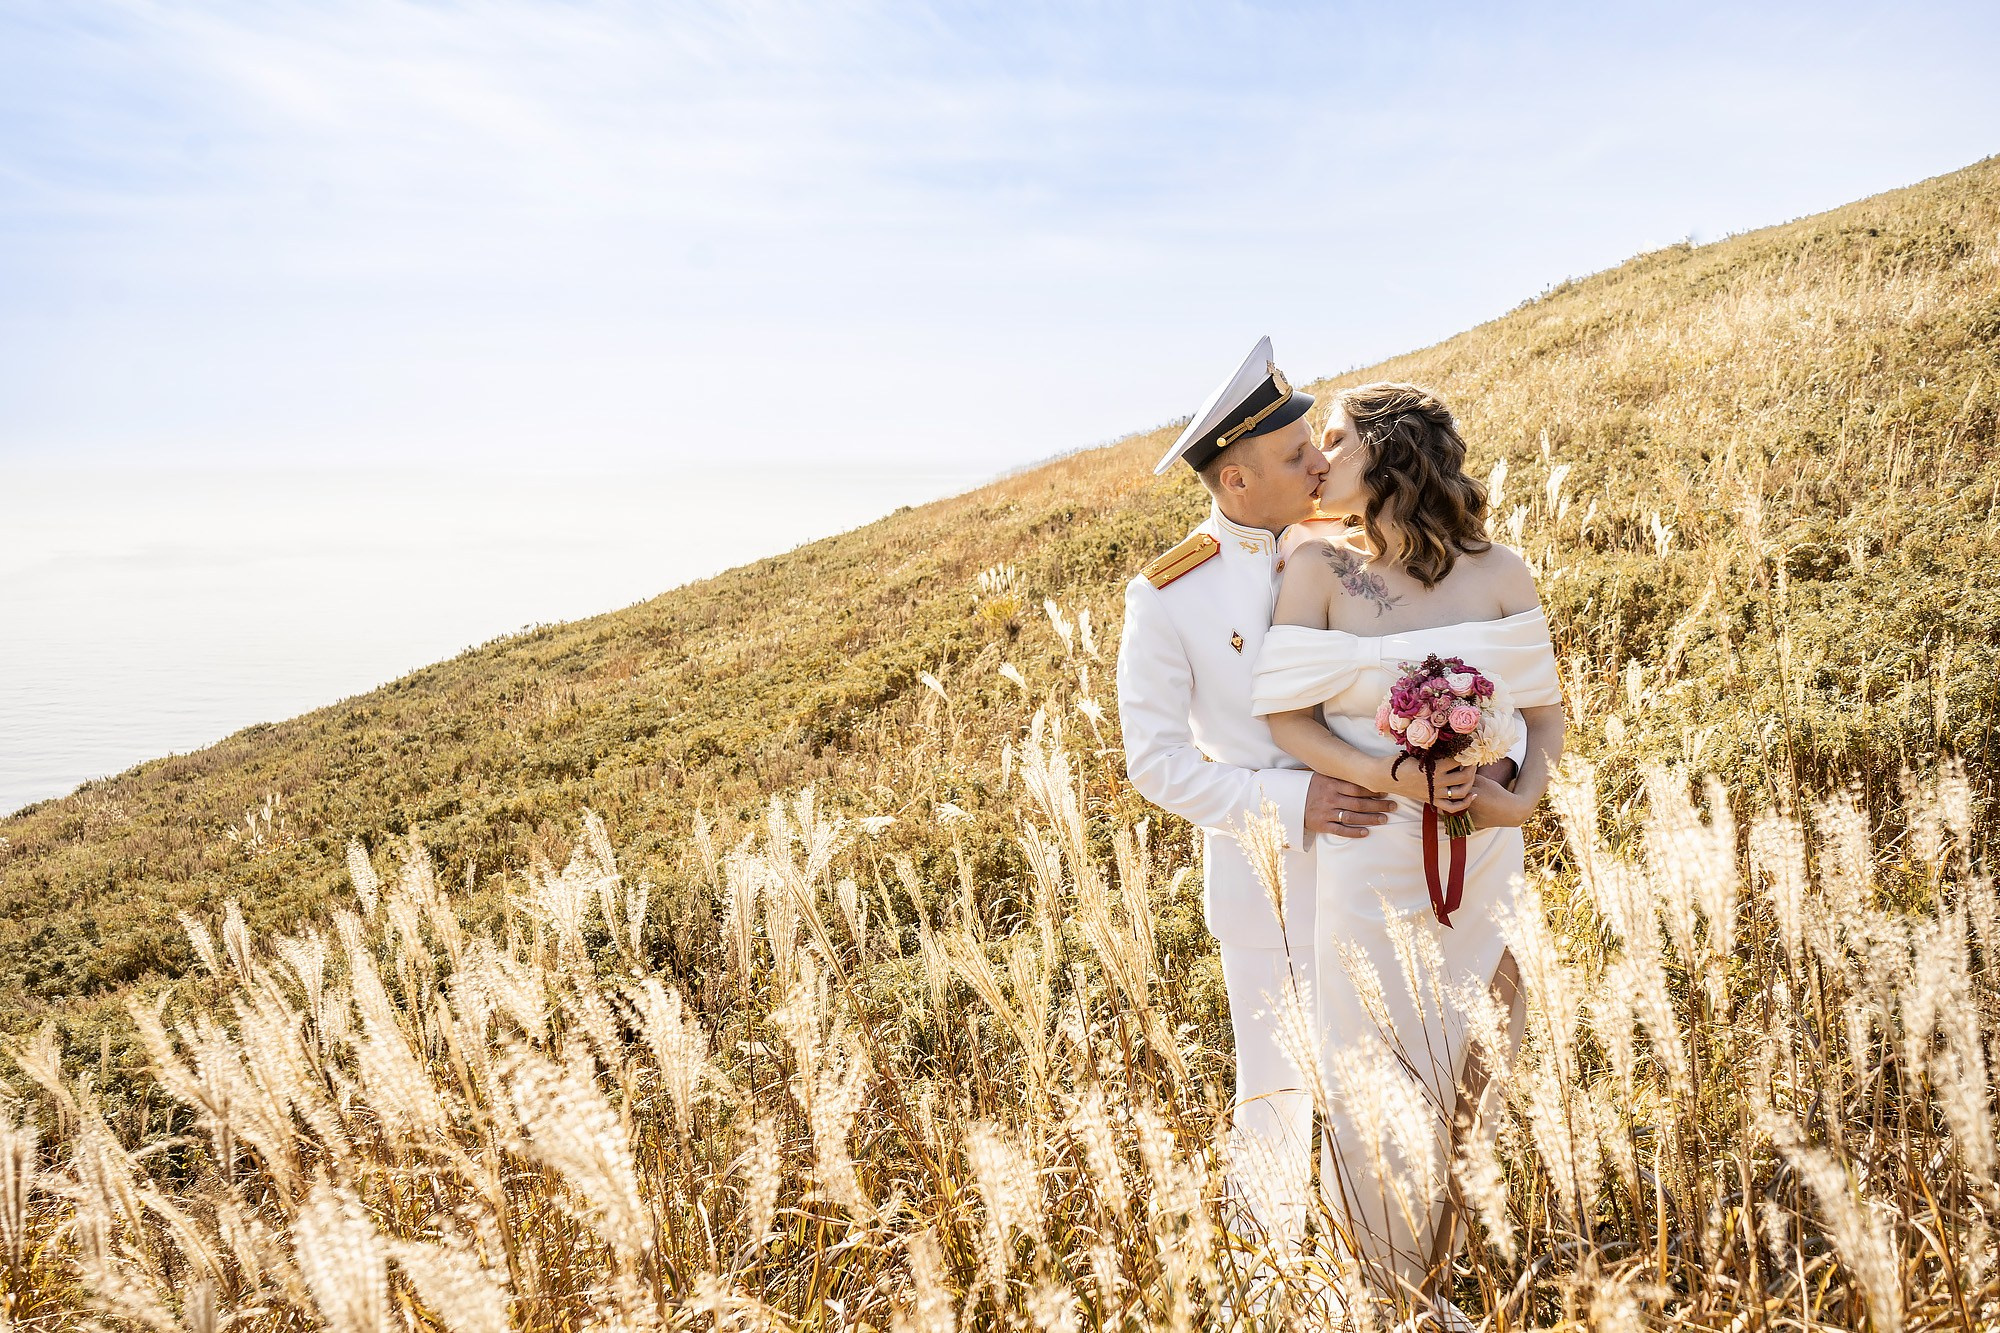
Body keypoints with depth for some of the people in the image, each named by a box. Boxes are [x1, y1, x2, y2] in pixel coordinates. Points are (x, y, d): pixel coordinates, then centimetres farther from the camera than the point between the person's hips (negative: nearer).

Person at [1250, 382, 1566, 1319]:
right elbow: (1286, 718, -10)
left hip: (1483, 860, 2)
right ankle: (1401, 1285, 36)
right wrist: (1398, 778, -21)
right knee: (1383, 1077, 11)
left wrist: (1523, 798, -16)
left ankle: (1447, 1273, 41)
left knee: (1471, 1070, 17)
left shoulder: (1498, 575, -4)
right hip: (1372, 863, -2)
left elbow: (1546, 712, 2)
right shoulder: (1321, 566, -7)